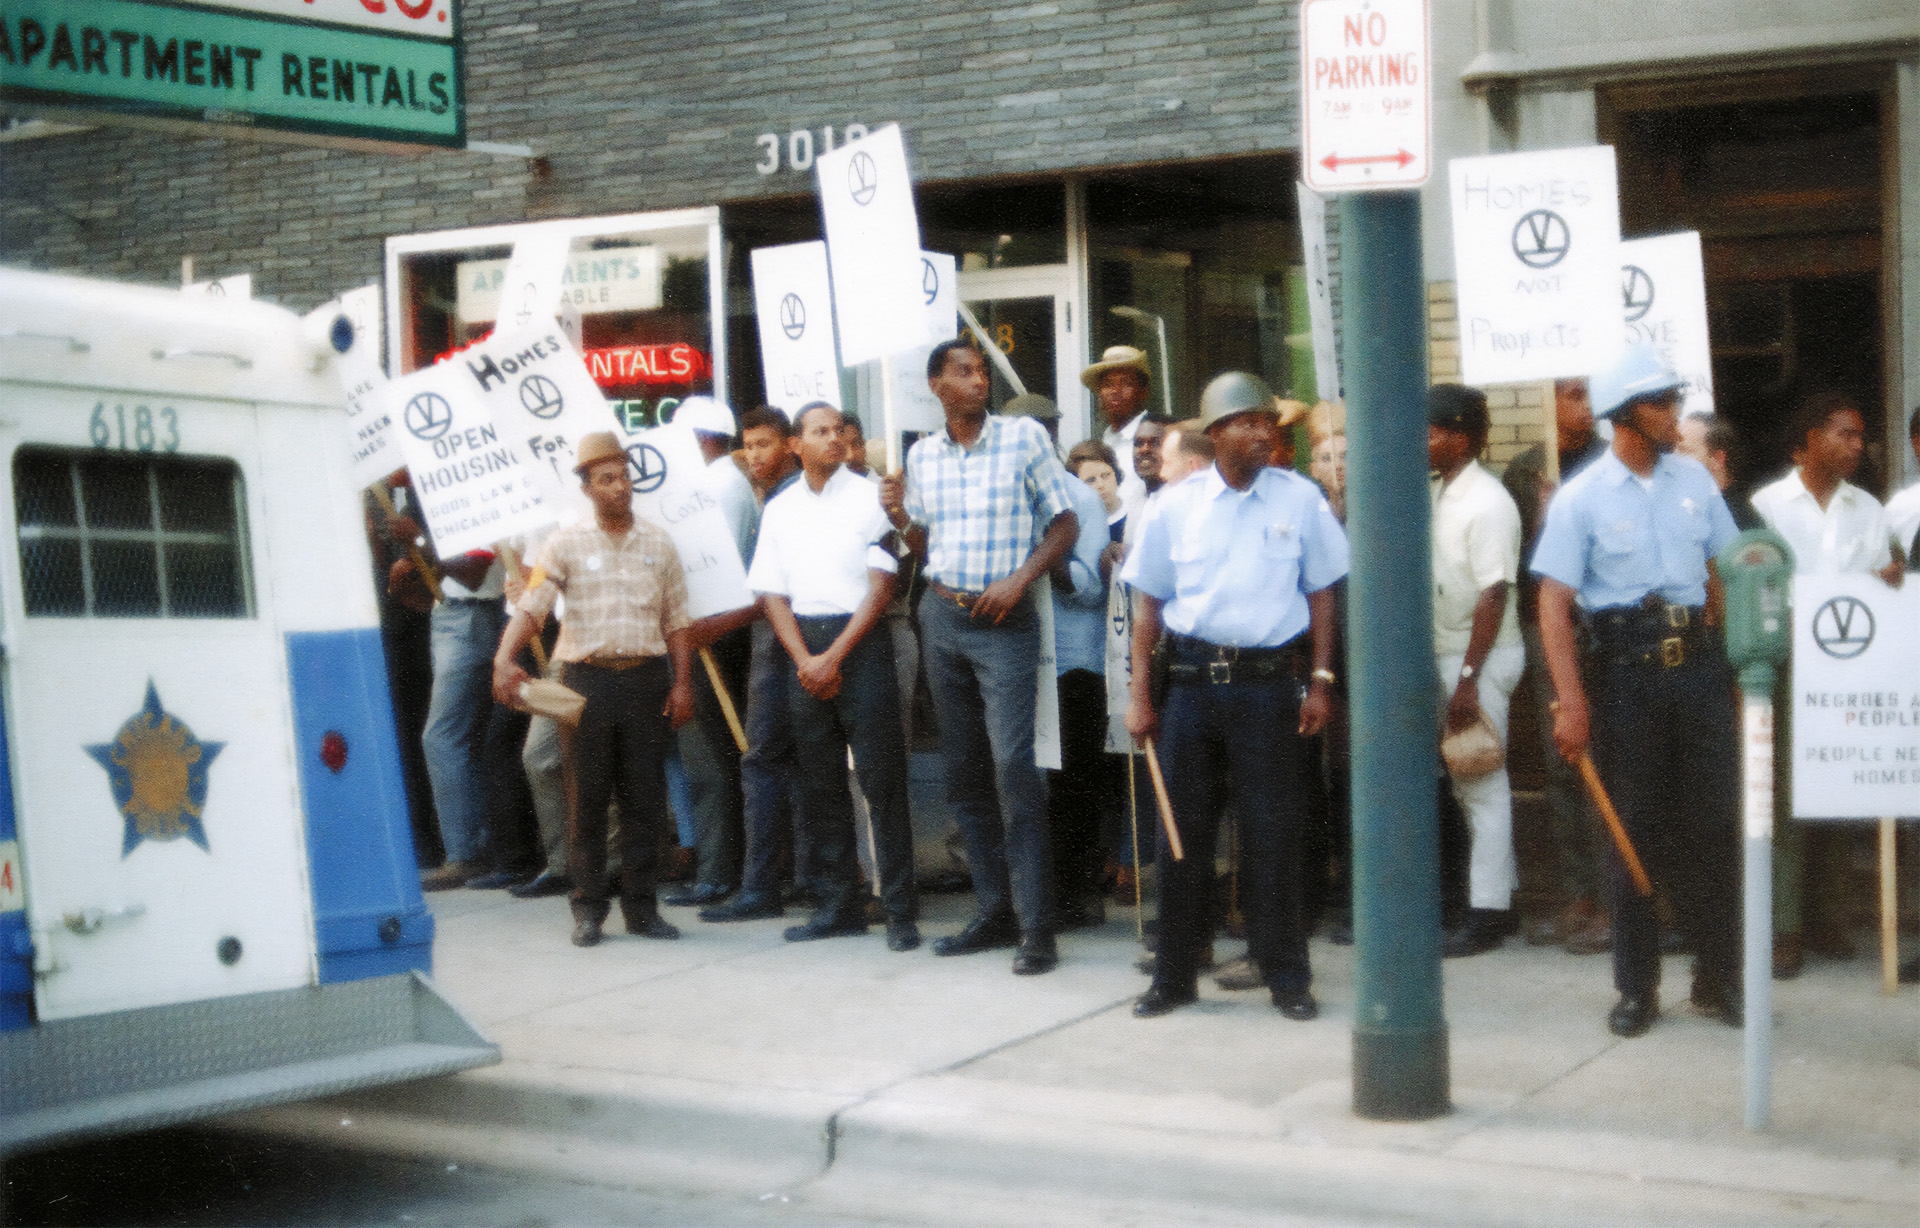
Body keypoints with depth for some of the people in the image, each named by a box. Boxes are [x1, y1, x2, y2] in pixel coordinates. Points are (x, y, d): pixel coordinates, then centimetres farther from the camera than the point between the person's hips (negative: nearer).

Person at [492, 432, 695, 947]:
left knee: (645, 798, 4)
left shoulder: (658, 544, 9)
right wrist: (505, 659, -25)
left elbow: (676, 619, 10)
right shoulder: (566, 544, 1)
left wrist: (682, 682, 2)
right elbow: (530, 606, -9)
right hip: (587, 678, -2)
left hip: (646, 677, 2)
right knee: (586, 798, 2)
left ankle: (641, 906, 12)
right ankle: (588, 909, 9)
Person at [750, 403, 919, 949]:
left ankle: (900, 910, -3)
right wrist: (806, 661, -4)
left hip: (861, 645, -4)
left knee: (881, 779, -6)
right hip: (803, 651, 4)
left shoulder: (869, 497, 1)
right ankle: (837, 905, 14)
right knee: (821, 783, 7)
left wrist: (835, 656, -11)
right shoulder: (779, 509, 12)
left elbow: (881, 587, -5)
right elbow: (772, 595, 9)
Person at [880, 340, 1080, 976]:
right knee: (964, 769, 8)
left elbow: (1065, 523, -2)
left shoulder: (1024, 437, -3)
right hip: (941, 615, 5)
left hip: (1004, 620, -5)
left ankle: (1036, 924, -11)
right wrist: (901, 518, -3)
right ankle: (994, 910, 18)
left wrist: (1018, 580, -14)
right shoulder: (922, 455, 9)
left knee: (1013, 765, -14)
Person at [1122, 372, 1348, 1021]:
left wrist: (1319, 681, 0)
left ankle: (1286, 974, 13)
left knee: (1273, 832, 2)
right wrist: (1140, 694, 4)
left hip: (1270, 681, -1)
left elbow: (1321, 593, 7)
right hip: (1192, 680, 1)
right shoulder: (1174, 505, 3)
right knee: (1183, 829, 6)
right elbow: (1150, 603, 8)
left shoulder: (1300, 499, 1)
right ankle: (1175, 973, 17)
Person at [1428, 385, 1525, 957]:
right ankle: (1497, 898, 23)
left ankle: (1487, 913, 5)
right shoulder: (1440, 492, 11)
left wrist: (1467, 680, -22)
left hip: (1481, 654, -9)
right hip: (1445, 651, 9)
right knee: (1468, 781, 14)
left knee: (1482, 785, -2)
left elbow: (1494, 596, -20)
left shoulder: (1486, 503, -17)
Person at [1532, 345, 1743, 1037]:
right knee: (1635, 829, 5)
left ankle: (1718, 978, 16)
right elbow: (1553, 603, -10)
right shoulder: (1582, 497, -6)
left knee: (1713, 822, 3)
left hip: (1697, 661, 3)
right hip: (1623, 669, -3)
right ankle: (1636, 988, 16)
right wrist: (1570, 702, -17)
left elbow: (1726, 568, 12)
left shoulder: (1694, 479, 6)